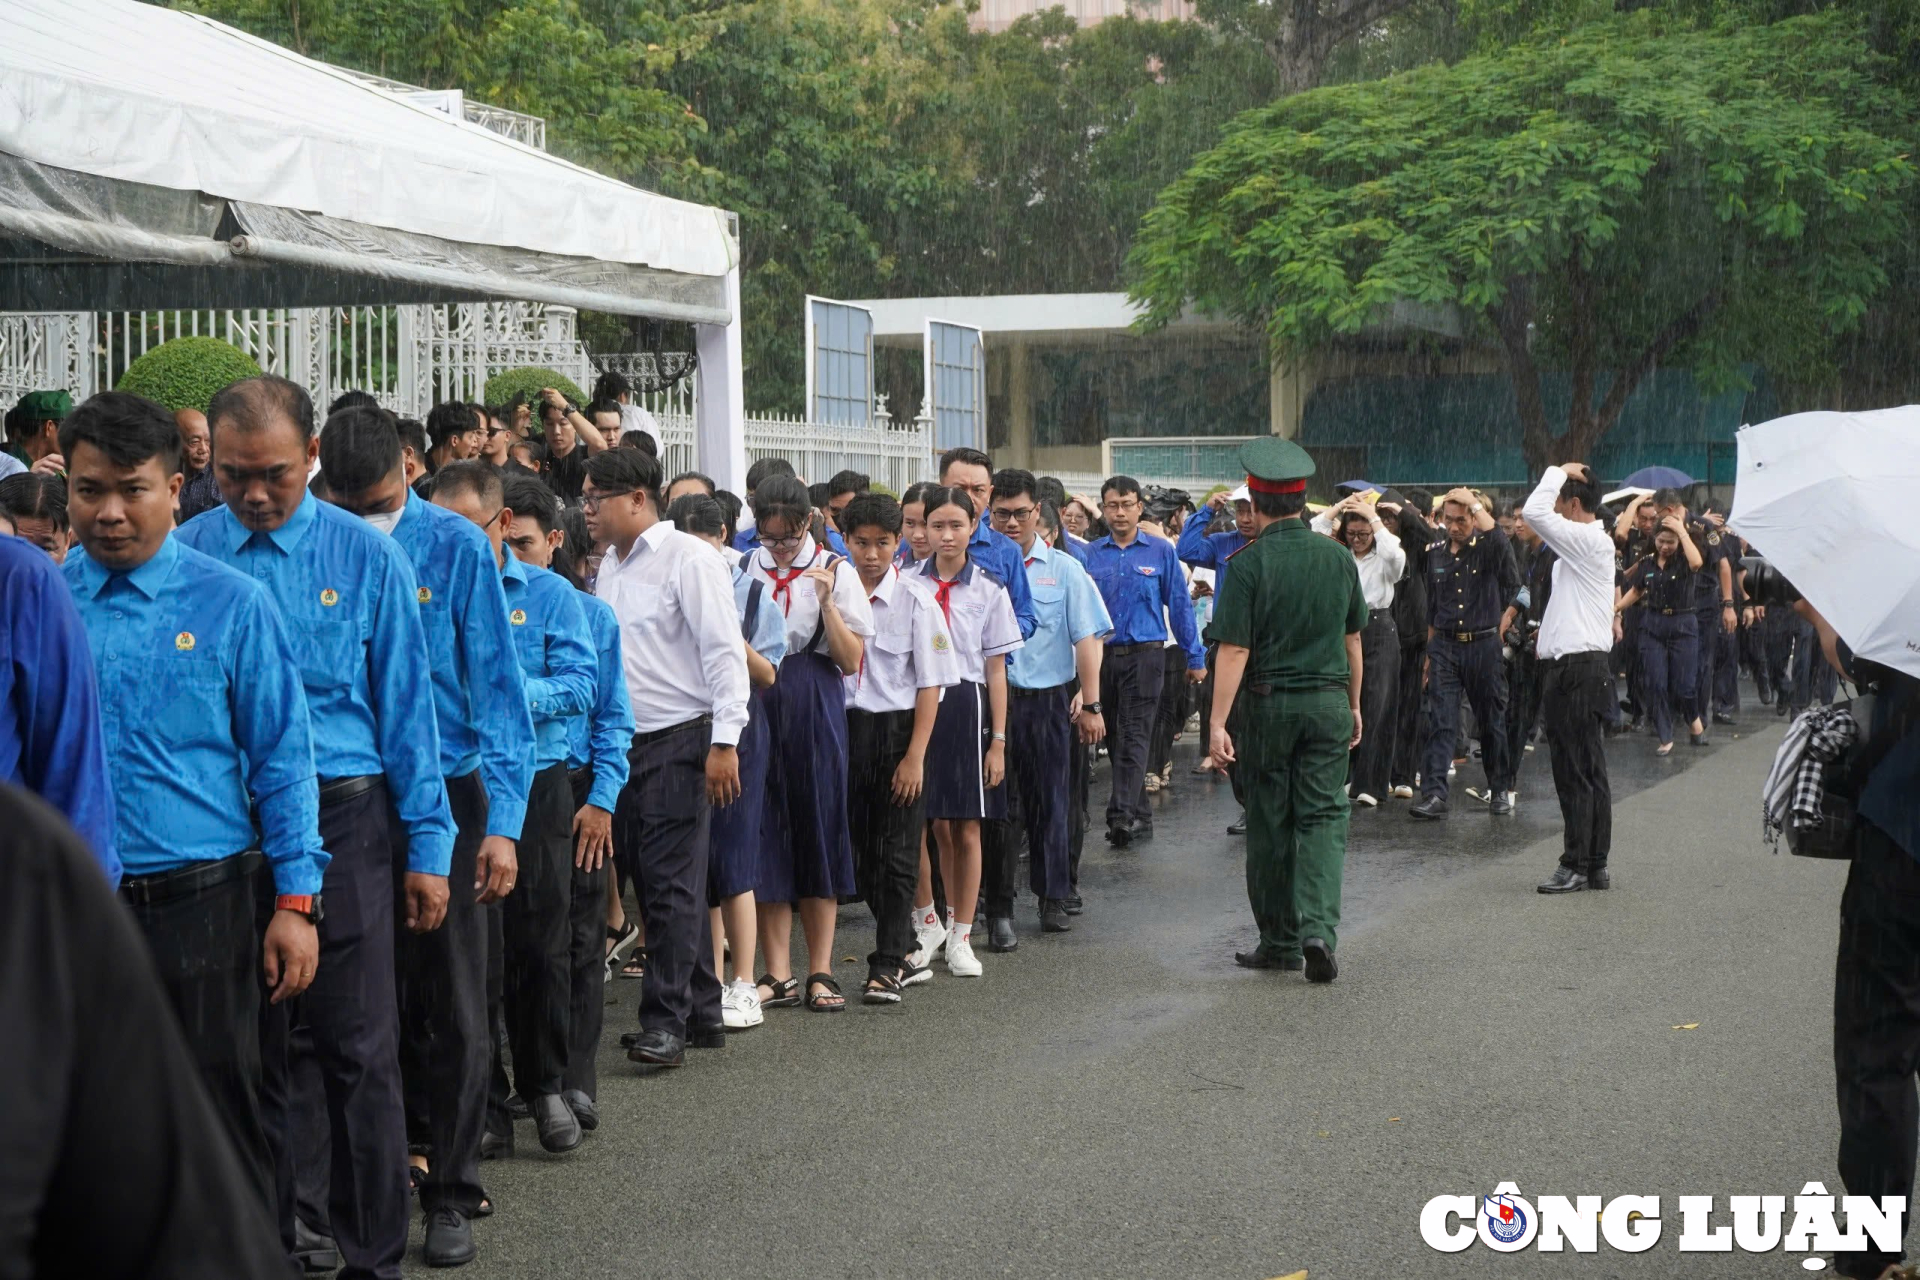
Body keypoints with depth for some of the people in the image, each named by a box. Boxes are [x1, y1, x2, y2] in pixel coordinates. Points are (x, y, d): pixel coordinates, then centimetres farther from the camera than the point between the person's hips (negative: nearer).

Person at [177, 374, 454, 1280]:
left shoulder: (367, 555, -1)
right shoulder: (184, 554, 2)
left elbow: (405, 702, 0)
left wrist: (428, 846, -2)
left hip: (341, 821, -2)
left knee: (358, 1051, 1)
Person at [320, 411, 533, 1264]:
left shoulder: (456, 546, -5)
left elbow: (495, 684, -5)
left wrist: (503, 821, -10)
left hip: (444, 792, -1)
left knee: (453, 1007, 5)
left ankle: (450, 1194, 17)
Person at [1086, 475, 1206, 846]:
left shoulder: (1161, 552, 3)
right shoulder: (1090, 554, 6)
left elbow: (1179, 605, 6)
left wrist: (1195, 658, 7)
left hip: (1144, 656, -3)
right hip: (1101, 657, 3)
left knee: (1134, 736, -11)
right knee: (1115, 739, 8)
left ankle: (1122, 815, -20)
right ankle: (1140, 816, 18)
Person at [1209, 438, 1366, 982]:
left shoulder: (1250, 564, -11)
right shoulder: (1337, 556, 2)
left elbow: (1234, 651, -14)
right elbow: (1352, 640, 11)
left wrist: (1218, 722, -13)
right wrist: (1354, 704, 22)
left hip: (1268, 703, -3)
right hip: (1329, 702, 3)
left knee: (1269, 822, 8)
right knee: (1323, 815, 4)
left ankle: (1280, 941, 16)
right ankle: (1318, 928, -13)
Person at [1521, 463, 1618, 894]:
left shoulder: (1591, 541, -13)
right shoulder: (1582, 545, 18)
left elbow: (1535, 512, -22)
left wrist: (1559, 471, -9)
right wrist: (1549, 630, 17)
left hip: (1579, 670, -10)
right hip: (1570, 668, 10)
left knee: (1576, 772, -7)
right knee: (1588, 772, 11)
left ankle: (1576, 866, -4)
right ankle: (1596, 865, 15)